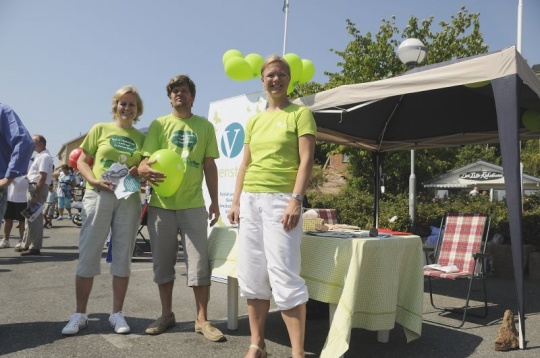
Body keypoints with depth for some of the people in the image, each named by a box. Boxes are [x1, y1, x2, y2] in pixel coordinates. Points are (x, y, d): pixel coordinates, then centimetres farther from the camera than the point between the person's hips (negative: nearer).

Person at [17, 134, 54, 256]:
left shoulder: (44, 157, -15)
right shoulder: (40, 156, 18)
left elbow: (42, 177, -22)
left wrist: (35, 195, -24)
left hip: (38, 188, -11)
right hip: (33, 187, 11)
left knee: (34, 217, -8)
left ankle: (35, 247, -4)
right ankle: (26, 244, 27)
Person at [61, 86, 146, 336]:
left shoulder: (141, 138, 12)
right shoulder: (100, 129, 8)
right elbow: (81, 161, 6)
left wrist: (139, 174, -9)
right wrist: (95, 180, -12)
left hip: (129, 199, 2)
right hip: (98, 195, -1)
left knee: (123, 256, 5)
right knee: (88, 254, 0)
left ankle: (117, 313, 16)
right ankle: (79, 314, 14)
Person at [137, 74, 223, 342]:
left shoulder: (205, 126, 8)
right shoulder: (159, 124, 7)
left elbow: (209, 166, 10)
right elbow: (147, 159, 0)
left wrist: (215, 201, 7)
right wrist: (146, 170, -25)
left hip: (193, 204, -1)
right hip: (161, 203, 1)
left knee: (199, 264, -1)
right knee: (163, 262, 10)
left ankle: (202, 320, 11)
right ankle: (166, 315, 25)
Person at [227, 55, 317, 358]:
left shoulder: (301, 114, 2)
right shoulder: (254, 121, 18)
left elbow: (306, 161, -8)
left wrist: (296, 200, -18)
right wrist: (236, 202, 11)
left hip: (281, 199, -6)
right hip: (250, 199, 6)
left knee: (284, 275, -9)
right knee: (252, 274, 8)